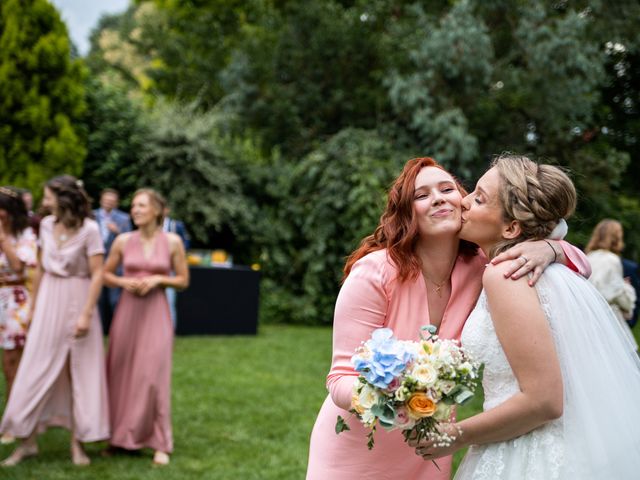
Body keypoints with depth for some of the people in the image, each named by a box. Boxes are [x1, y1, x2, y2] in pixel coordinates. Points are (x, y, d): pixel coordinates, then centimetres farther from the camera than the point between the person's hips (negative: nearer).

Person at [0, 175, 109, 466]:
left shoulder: (89, 229, -13)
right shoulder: (46, 225, 4)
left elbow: (97, 274, -13)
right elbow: (40, 268, 13)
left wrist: (86, 314, -18)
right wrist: (33, 305, 15)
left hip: (77, 301, -5)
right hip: (49, 302, 5)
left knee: (82, 372, 3)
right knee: (37, 369, 3)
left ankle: (77, 442, 13)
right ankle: (28, 441, 12)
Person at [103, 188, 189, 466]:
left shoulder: (172, 242, -2)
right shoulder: (123, 241, 2)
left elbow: (183, 281, 4)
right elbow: (105, 274, 11)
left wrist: (158, 279, -12)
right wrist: (123, 282, -8)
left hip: (156, 313, -2)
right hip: (127, 311, 2)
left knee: (153, 375, -7)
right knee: (121, 373, 6)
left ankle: (160, 444, 2)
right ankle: (119, 435, 23)